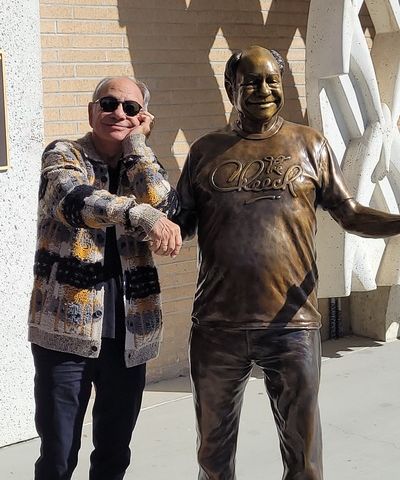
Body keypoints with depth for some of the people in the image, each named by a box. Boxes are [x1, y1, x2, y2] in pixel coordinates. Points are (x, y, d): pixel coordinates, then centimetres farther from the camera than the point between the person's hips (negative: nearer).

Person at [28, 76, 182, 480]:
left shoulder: (141, 169, 13)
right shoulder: (63, 155, 0)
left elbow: (164, 206, -9)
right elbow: (74, 202, -23)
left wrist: (136, 141, -3)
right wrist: (142, 215, -39)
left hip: (128, 332, 4)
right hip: (66, 327, -4)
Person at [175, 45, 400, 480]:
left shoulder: (309, 145, 4)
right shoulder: (206, 151, 7)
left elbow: (350, 215, 3)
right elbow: (181, 224, 9)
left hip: (291, 326, -1)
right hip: (217, 327, 2)